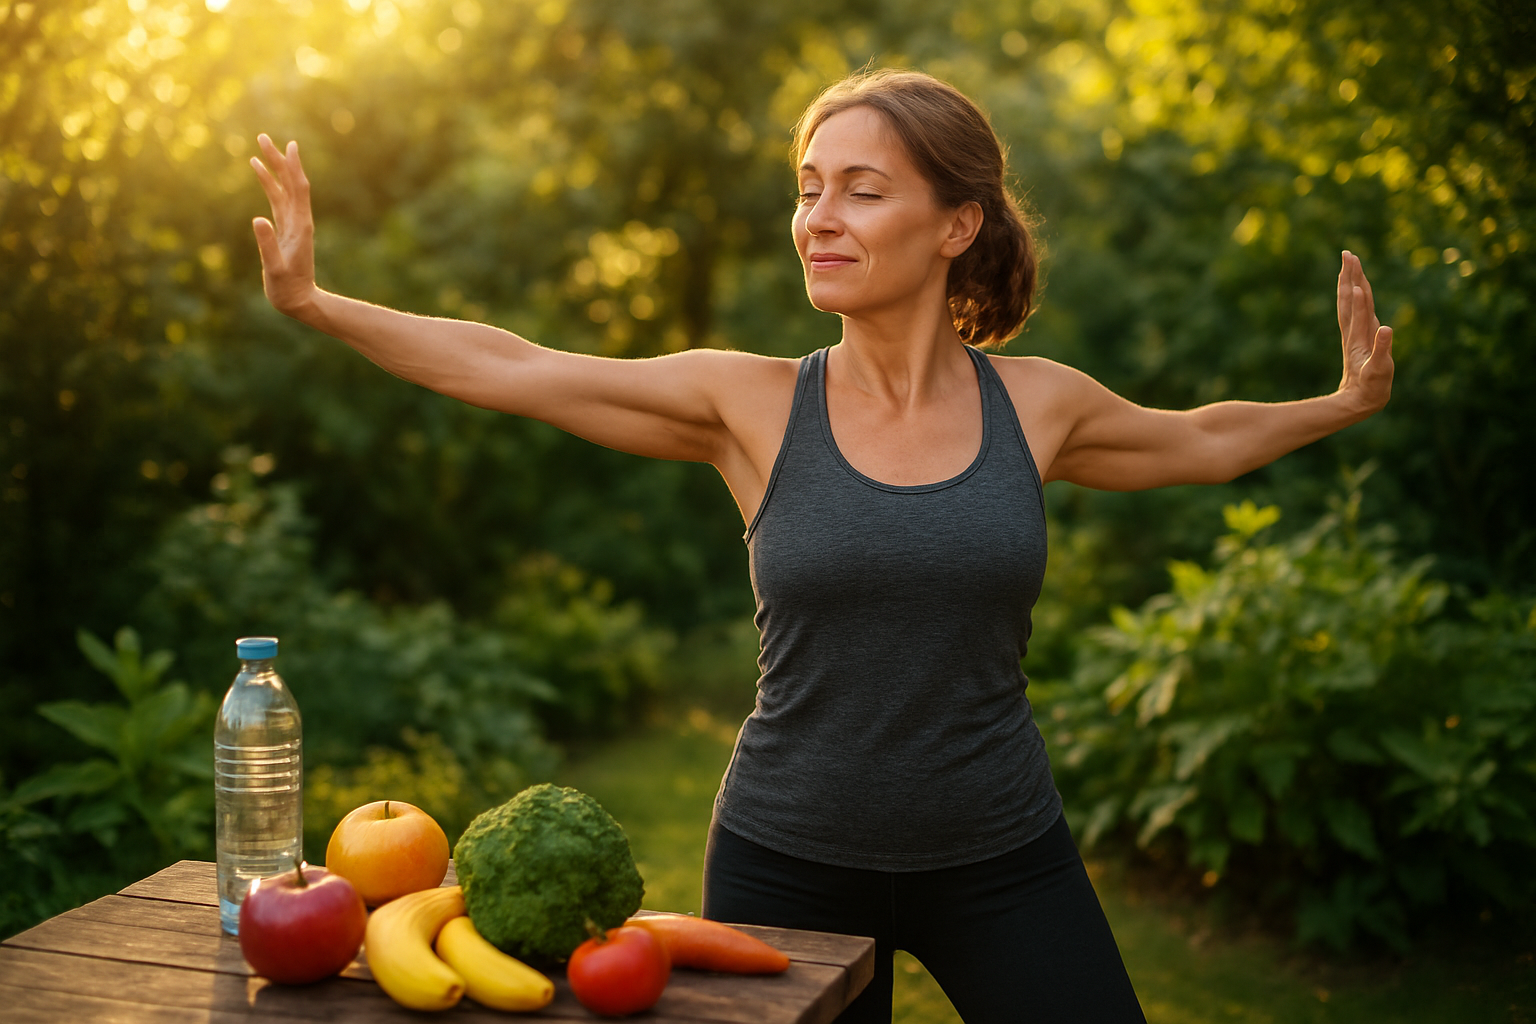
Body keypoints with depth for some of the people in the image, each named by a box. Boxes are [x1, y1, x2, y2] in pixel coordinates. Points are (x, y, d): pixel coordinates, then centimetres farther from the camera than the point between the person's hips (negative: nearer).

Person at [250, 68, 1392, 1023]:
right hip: (788, 861, -1)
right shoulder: (752, 404, -7)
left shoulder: (1034, 404, -2)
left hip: (1000, 861, 1)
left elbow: (1199, 440, 19)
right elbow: (505, 367, -4)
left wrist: (1341, 404, 20)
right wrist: (312, 299, -6)